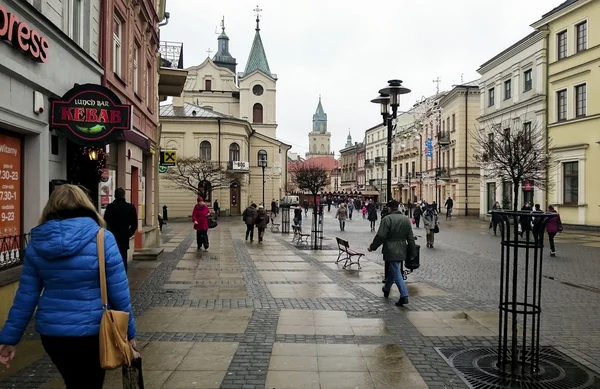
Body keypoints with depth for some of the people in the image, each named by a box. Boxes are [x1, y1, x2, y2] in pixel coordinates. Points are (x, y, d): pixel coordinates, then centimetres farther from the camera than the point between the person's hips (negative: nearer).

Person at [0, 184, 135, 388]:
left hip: (51, 332, 4)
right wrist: (129, 331, -2)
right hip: (91, 331, -3)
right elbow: (119, 293, -12)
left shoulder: (37, 243, -1)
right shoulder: (102, 239, -13)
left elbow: (26, 295, 0)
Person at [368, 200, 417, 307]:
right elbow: (410, 238, 7)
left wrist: (372, 247, -3)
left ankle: (404, 296, -10)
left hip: (391, 250, -6)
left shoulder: (387, 219, -14)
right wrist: (412, 253, 13)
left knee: (396, 272, -4)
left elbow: (380, 236, -16)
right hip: (401, 250, 7)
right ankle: (386, 289, 41)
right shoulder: (406, 219, 6)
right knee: (393, 270, 23)